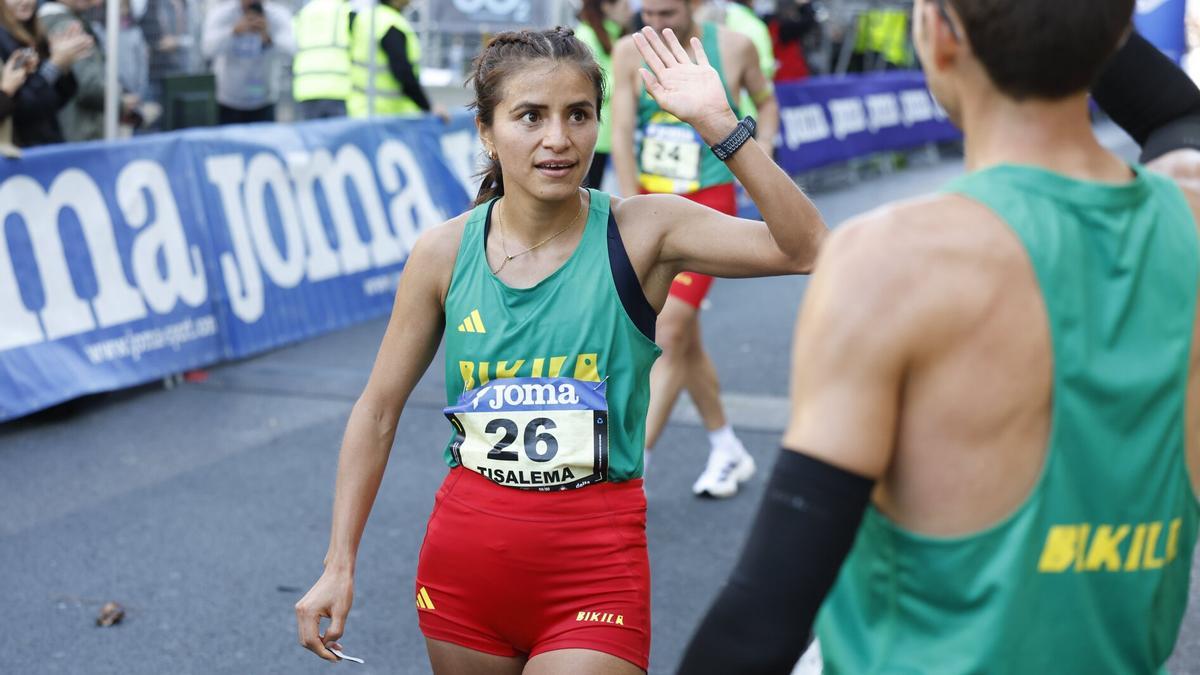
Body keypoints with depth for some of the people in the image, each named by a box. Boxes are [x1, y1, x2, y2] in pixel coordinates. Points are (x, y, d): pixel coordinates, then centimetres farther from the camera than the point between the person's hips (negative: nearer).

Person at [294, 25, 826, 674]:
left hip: (593, 568, -2)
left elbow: (803, 248, -21)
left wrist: (717, 124, -27)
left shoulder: (642, 231, -9)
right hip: (465, 554, 3)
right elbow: (378, 410, 4)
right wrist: (339, 564, 3)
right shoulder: (444, 253, -4)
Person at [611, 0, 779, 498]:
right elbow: (621, 133, -7)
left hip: (707, 204, -3)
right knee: (686, 340, 12)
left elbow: (766, 101, 13)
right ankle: (727, 451, 29)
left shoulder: (734, 48, -5)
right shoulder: (631, 52, -4)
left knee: (667, 333, -14)